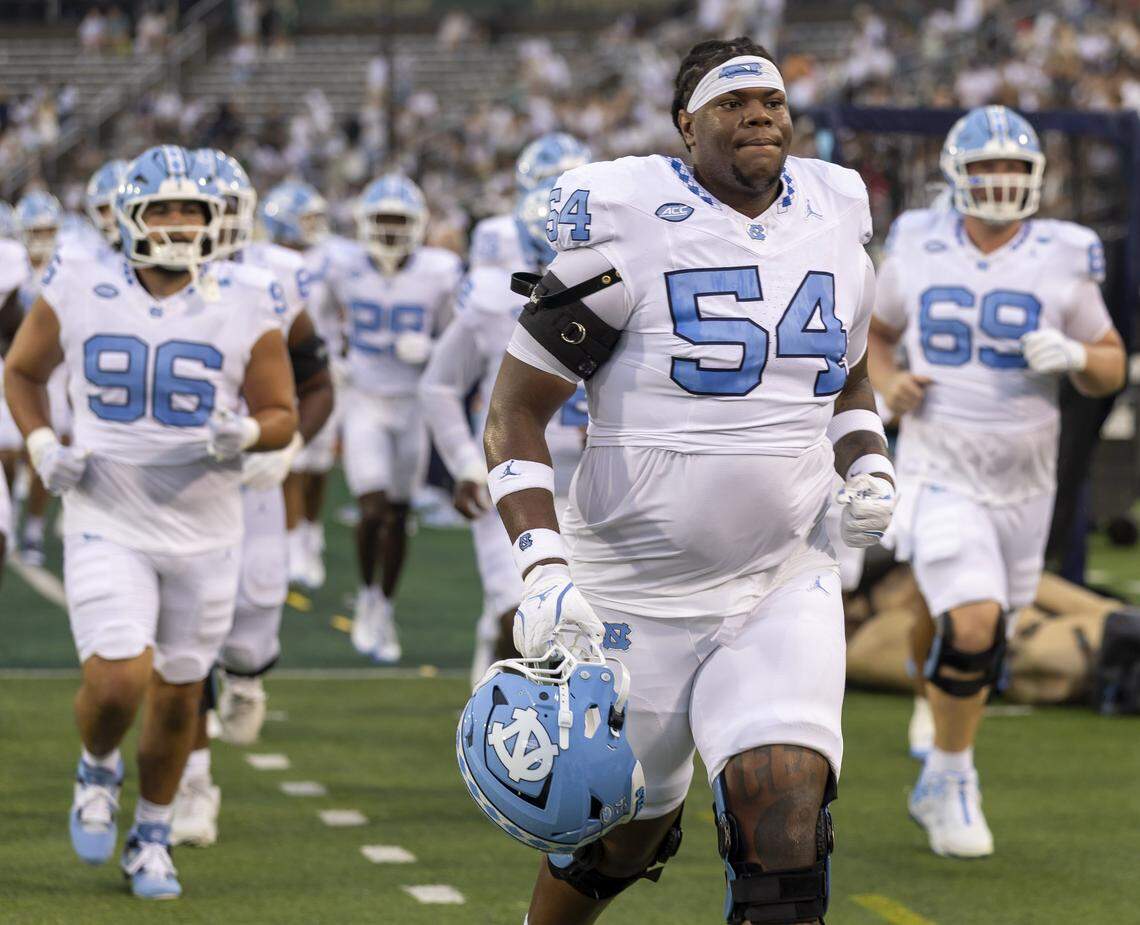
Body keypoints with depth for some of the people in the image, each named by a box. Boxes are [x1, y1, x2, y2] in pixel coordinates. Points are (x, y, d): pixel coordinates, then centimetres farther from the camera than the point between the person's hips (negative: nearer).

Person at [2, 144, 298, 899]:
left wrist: (243, 434, -19)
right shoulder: (80, 294, -3)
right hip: (108, 525, -1)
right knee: (117, 681, -17)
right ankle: (98, 772, 18)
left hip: (205, 533, 1)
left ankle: (152, 841, 31)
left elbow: (281, 415, 4)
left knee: (177, 697, 10)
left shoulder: (244, 307, -4)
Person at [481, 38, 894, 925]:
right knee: (626, 833, 11)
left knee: (786, 812, -15)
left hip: (785, 582, 3)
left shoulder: (835, 223, 6)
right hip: (638, 593, -3)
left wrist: (868, 469, 0)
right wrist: (542, 567, -22)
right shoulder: (626, 229, -11)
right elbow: (515, 413, -9)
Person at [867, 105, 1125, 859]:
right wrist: (888, 384, -5)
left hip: (1023, 482, 2)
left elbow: (1111, 369, 5)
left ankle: (941, 786, 36)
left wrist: (1075, 356, -17)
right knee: (972, 626, -20)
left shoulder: (1063, 261, -3)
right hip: (940, 476, -2)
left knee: (985, 648, 13)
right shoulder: (919, 251, -1)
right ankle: (952, 776, 2)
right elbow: (877, 332, 16)